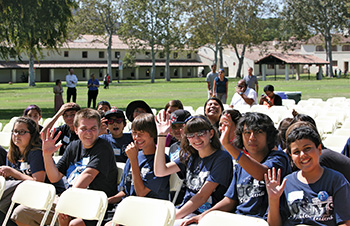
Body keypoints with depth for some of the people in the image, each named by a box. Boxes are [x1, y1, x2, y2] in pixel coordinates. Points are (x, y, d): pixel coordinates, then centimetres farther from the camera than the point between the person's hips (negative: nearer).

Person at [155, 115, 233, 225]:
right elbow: (160, 171, 3)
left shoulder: (222, 158, -8)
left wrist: (173, 217, -18)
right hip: (184, 210, 6)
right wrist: (161, 136, -1)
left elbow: (202, 196, -14)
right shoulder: (189, 157, 13)